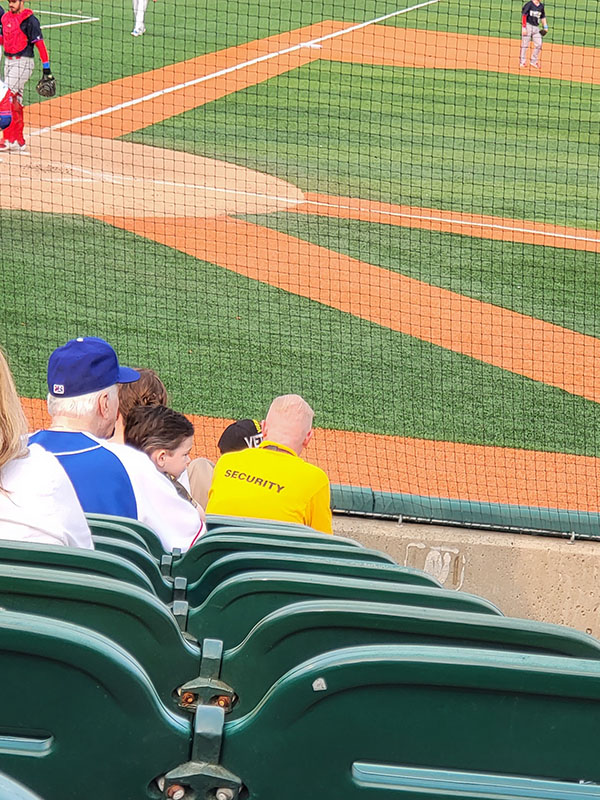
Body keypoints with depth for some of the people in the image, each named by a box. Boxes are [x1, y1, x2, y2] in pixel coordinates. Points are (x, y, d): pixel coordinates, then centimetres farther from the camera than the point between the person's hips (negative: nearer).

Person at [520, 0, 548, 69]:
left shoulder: (541, 6, 11)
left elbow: (543, 17, 20)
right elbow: (524, 16, -11)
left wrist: (545, 26, 9)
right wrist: (524, 27, -18)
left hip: (536, 27, 6)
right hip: (528, 25, -6)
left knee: (539, 44, 1)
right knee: (525, 44, -2)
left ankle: (534, 61, 13)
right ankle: (522, 62, 5)